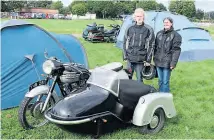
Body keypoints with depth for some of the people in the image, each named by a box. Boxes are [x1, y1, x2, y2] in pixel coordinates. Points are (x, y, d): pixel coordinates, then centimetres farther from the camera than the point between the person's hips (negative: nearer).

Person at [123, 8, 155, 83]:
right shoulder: (129, 28, 7)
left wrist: (148, 60, -4)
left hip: (141, 60, -2)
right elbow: (125, 43, 12)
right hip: (130, 59, 3)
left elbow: (151, 45, 0)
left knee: (139, 79, 2)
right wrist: (125, 56, 7)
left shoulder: (148, 29, -1)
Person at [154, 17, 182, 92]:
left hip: (167, 63, -5)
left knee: (165, 82, -1)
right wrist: (155, 58, 14)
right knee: (160, 80, 15)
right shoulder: (159, 33, 12)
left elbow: (176, 50, -9)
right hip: (158, 61, 5)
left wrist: (173, 63, -15)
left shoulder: (176, 35, -5)